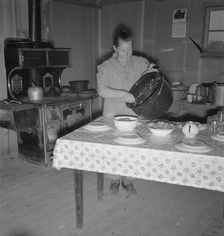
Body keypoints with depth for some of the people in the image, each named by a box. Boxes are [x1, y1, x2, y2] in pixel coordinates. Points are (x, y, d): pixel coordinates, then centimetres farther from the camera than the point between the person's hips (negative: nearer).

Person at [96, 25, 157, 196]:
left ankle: (128, 180, 28)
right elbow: (102, 90, -22)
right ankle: (115, 180, 27)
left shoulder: (141, 63, 2)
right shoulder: (106, 67, -8)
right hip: (113, 115, -2)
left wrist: (150, 73, -8)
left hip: (134, 114, 2)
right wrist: (123, 94, -29)